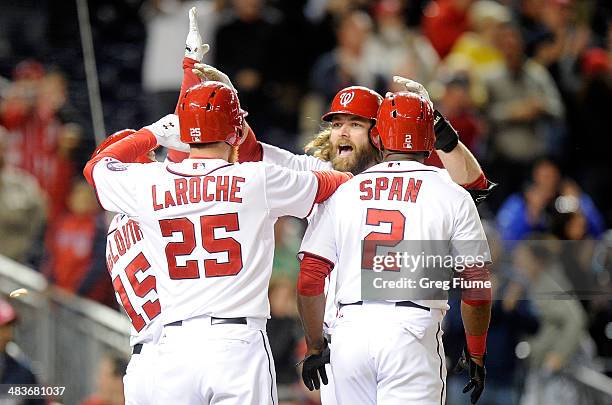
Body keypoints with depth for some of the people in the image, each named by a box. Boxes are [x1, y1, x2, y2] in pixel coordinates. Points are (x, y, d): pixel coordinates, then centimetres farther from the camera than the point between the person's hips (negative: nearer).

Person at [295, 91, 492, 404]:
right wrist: (475, 354, 15)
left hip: (350, 331, 3)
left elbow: (309, 282, 9)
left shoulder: (342, 194, 11)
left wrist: (314, 346, 21)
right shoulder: (453, 197, 4)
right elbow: (475, 286, 3)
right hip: (412, 331, -3)